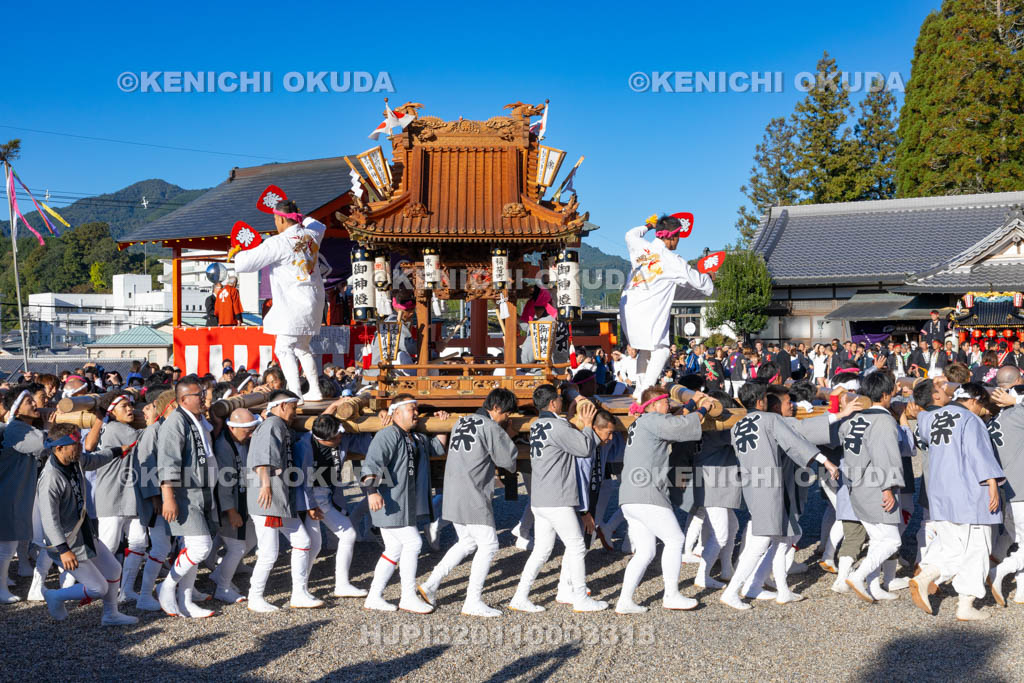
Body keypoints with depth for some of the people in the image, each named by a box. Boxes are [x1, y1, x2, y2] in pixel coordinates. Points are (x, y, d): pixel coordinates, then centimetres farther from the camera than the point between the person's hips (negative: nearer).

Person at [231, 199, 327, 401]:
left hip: (293, 305, -8)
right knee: (301, 348, 18)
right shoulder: (311, 235, 5)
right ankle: (315, 390, 21)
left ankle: (295, 392, -13)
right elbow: (319, 226, 33)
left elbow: (245, 263, -15)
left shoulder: (278, 243, -16)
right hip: (313, 301, 8)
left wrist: (236, 253, 6)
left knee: (284, 348, -5)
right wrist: (298, 216, 40)